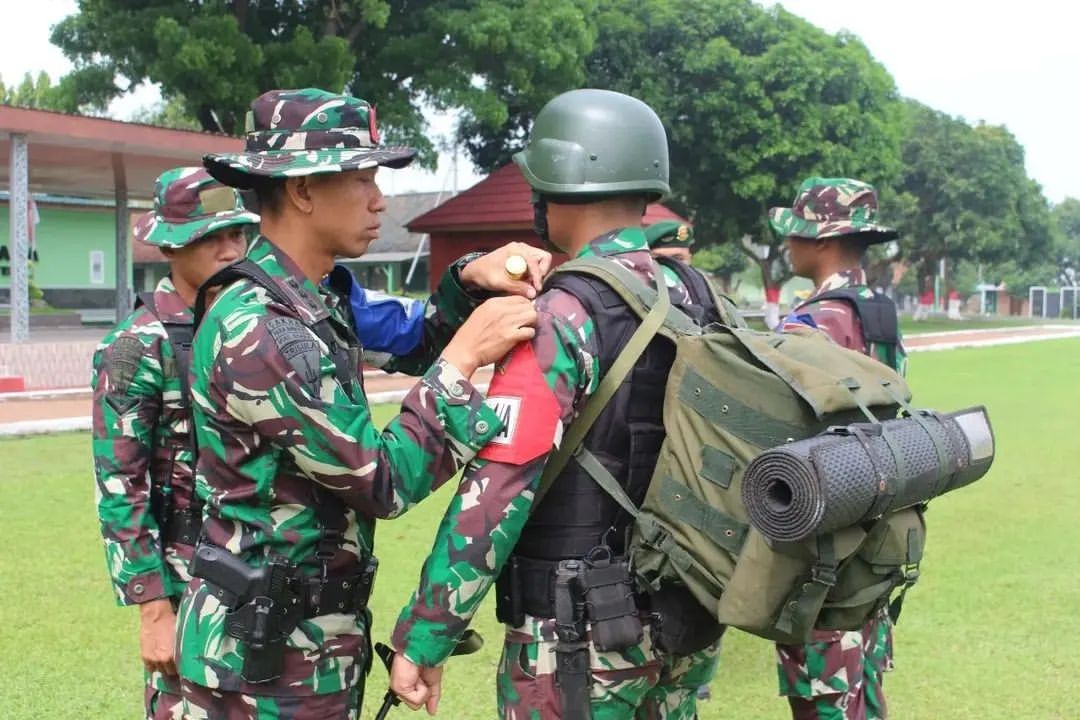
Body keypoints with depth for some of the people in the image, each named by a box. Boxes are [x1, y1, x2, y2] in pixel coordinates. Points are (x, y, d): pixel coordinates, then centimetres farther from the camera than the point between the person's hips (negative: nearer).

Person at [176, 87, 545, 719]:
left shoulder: (317, 297, 4)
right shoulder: (256, 329, -24)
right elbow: (385, 482, -23)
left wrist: (472, 281, -4)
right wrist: (465, 358, -22)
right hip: (262, 649, -9)